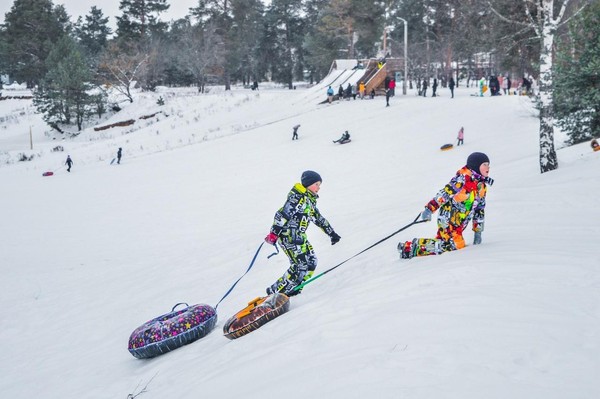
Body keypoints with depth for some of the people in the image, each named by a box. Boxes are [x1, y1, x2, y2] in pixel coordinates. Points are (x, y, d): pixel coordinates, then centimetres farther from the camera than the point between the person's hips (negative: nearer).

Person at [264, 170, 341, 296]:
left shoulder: (310, 200, 15)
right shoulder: (298, 198, -15)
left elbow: (319, 218, 26)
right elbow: (282, 215, -22)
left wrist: (332, 233, 29)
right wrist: (274, 233, -27)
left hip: (300, 236, 10)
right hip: (289, 236, -10)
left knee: (311, 262, 5)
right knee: (301, 265, -14)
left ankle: (292, 289, 10)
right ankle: (275, 291, -7)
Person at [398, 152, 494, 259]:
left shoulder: (482, 186, 16)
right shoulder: (464, 177, -10)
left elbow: (479, 209, 23)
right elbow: (446, 192, -18)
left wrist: (478, 231, 21)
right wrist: (430, 208, -27)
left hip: (458, 225, 9)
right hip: (448, 218, -9)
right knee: (456, 245, -20)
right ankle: (413, 247, -13)